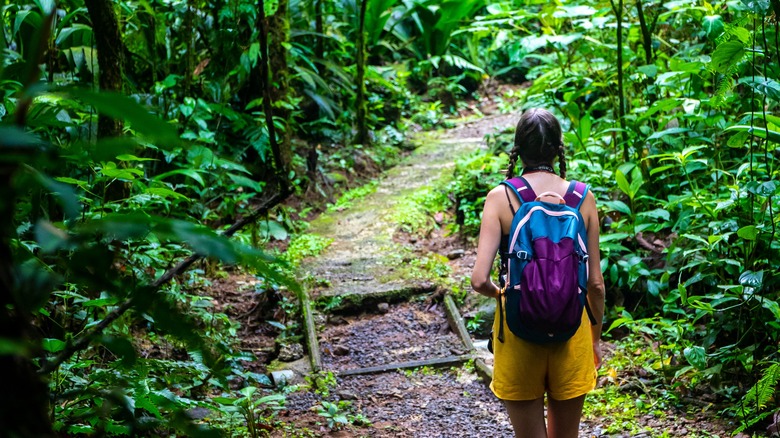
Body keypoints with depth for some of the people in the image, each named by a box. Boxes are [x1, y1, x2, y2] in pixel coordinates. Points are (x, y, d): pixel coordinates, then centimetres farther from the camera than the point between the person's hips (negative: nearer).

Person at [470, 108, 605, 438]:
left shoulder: (500, 197, -10)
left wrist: (498, 293, 6)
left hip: (519, 329, -2)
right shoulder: (583, 198, -4)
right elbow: (595, 282, 0)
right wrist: (596, 337, 14)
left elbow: (480, 279, -17)